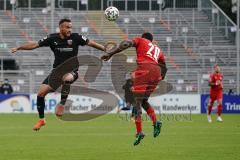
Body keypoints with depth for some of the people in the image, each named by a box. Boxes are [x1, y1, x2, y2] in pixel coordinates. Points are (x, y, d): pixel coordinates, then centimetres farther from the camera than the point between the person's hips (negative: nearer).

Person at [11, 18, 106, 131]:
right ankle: (41, 119, 13)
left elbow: (90, 43, -3)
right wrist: (18, 48, -1)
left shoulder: (75, 37, -6)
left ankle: (62, 104, -23)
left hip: (71, 70, -3)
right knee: (41, 93, -7)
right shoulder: (52, 38, -2)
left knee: (67, 78, -42)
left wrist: (105, 49, -9)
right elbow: (35, 45, 2)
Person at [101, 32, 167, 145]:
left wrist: (110, 53, -5)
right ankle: (155, 122, -1)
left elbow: (126, 44, 0)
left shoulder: (140, 41, 19)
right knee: (144, 101, 21)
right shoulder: (157, 49, 33)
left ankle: (139, 132, -13)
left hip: (144, 70, -6)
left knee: (137, 102, -3)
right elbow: (164, 68, 35)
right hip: (156, 73, 6)